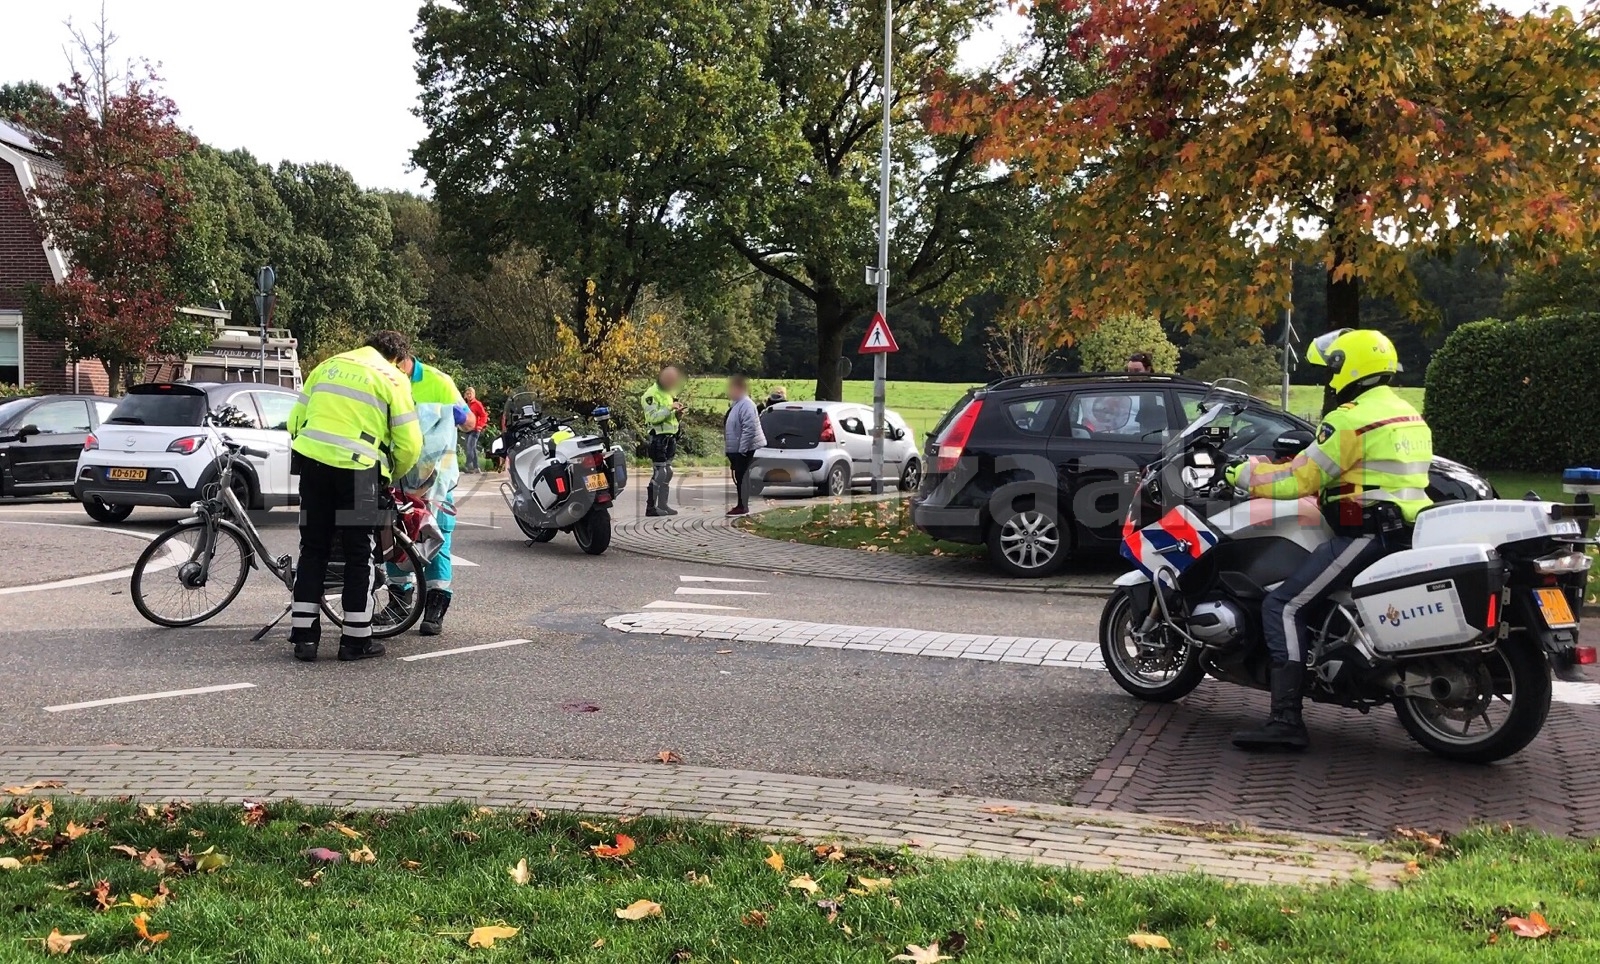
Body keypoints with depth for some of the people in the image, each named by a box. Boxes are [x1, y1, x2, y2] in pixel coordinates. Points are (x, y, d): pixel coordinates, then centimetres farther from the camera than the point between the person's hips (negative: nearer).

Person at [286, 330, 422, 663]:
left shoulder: (328, 366, 20)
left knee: (313, 549, 13)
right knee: (358, 554, 6)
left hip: (312, 461, 4)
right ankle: (356, 640, 9)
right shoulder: (392, 379, 4)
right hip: (357, 469, -4)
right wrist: (393, 474, 18)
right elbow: (409, 444, 0)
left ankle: (303, 636, 12)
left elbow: (295, 420, 18)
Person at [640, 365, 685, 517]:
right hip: (658, 437, -9)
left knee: (668, 473, 10)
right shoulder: (651, 394, -12)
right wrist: (669, 408, -23)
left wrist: (677, 413, 6)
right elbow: (653, 417, -21)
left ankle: (663, 505, 16)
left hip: (670, 437, 9)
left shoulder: (667, 393, 18)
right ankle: (651, 507, -5)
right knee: (659, 473, -9)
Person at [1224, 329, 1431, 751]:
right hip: (1405, 531, 10)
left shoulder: (1352, 419, -11)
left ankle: (1286, 720, -21)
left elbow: (1299, 479, -11)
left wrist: (1244, 473, 4)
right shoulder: (1408, 414, 18)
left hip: (1368, 534, -10)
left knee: (1283, 606, -11)